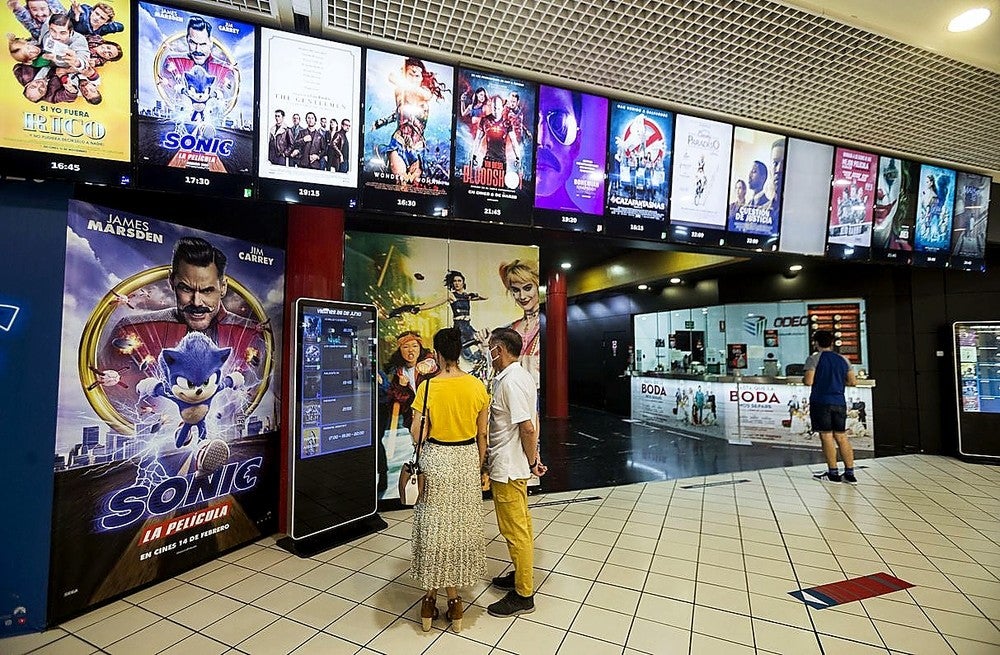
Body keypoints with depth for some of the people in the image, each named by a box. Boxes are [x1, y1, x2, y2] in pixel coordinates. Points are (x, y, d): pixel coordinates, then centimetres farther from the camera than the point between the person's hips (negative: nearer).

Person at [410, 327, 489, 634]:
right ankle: (453, 600, 28)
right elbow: (482, 434, 1)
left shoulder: (428, 386, -15)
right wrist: (479, 467, 13)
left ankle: (431, 599, 28)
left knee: (434, 527, 14)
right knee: (461, 527, 16)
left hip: (435, 461, -2)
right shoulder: (477, 386, -6)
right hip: (467, 460, 2)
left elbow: (418, 435, -12)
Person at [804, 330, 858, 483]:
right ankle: (850, 473, 13)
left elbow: (808, 381, -14)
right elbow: (852, 382, 9)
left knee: (826, 436, 1)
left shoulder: (814, 358, -6)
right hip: (839, 402, 5)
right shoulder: (843, 359, 9)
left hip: (821, 402, -5)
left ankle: (833, 473, 5)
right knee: (841, 436, 11)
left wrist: (803, 379, 8)